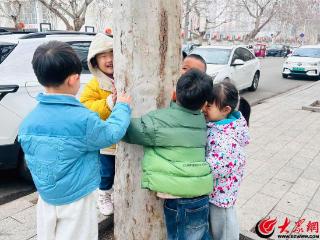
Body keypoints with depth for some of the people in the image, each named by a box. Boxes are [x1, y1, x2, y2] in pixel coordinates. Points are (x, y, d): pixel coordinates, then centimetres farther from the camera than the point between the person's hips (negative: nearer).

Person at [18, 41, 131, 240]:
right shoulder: (83, 119, -26)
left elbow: (31, 159, 6)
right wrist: (123, 106, 4)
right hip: (76, 200, -5)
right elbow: (112, 134, -10)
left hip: (46, 197, 6)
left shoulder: (29, 121, -7)